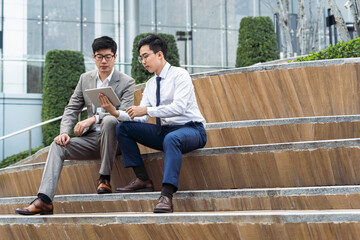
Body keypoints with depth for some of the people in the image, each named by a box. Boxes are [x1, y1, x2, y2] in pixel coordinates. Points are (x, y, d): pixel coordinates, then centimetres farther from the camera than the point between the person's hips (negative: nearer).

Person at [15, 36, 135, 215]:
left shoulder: (126, 82, -2)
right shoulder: (85, 79, 13)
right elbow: (71, 109, 10)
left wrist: (94, 119, -27)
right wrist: (64, 132, -10)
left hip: (114, 138, -5)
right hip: (91, 138, 5)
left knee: (109, 120, -36)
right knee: (58, 145, -19)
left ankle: (104, 179, -25)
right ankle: (44, 199, -32)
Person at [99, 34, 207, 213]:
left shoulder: (180, 75, -8)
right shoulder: (150, 84, 13)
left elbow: (179, 107, -25)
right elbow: (140, 118, 6)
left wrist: (147, 110, -30)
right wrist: (116, 113, -10)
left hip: (191, 130, -7)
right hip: (164, 131, 7)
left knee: (171, 139, -42)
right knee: (123, 128, -6)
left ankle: (167, 195, -51)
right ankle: (143, 180, -12)